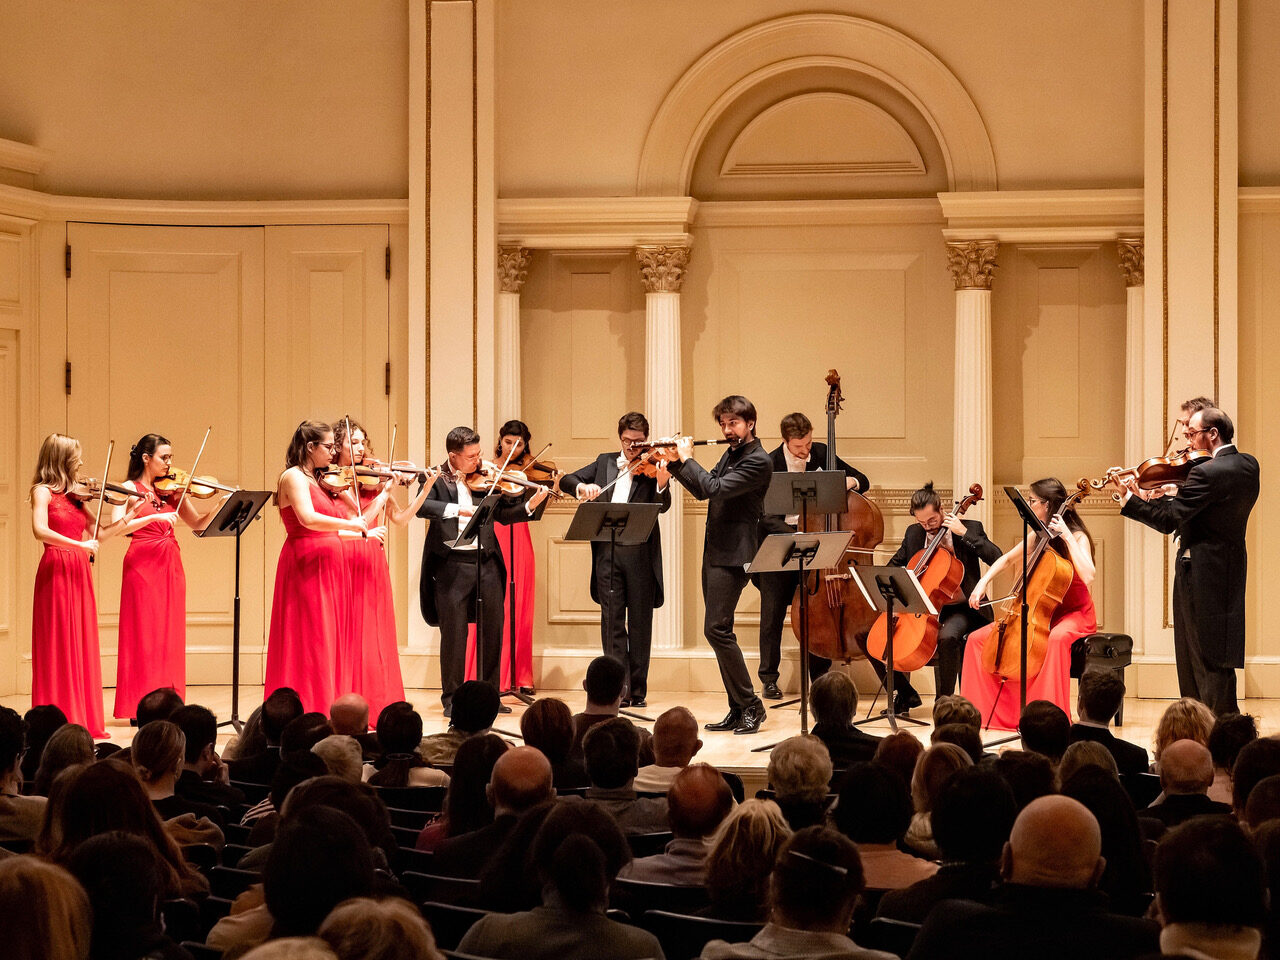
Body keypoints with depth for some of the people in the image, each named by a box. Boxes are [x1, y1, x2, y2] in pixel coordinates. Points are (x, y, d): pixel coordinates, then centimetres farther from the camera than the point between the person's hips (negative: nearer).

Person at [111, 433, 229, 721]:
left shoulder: (172, 490, 11)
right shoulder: (130, 489, -2)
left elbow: (198, 524, 8)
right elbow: (117, 527, -16)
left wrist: (220, 505, -6)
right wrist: (154, 517, -25)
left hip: (170, 567, 5)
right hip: (142, 565, -5)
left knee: (170, 636, 4)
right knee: (144, 635, -4)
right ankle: (141, 704, -1)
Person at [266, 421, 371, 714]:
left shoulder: (316, 480, 18)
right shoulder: (293, 477, -8)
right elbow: (308, 519, -24)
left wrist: (364, 534, 19)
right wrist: (351, 525, -19)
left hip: (327, 566, 9)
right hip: (306, 564, -9)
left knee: (328, 643, 7)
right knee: (309, 642, -9)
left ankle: (324, 711, 9)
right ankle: (305, 712, -7)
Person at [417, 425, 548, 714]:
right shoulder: (436, 478, -1)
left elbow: (503, 514, 7)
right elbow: (421, 506, -18)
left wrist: (531, 505, -9)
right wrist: (457, 508, -28)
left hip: (486, 561, 4)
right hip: (451, 563, -4)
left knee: (493, 629, 7)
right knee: (454, 631, 0)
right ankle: (451, 698, 11)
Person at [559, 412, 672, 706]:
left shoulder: (653, 468, 3)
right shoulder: (605, 462, 14)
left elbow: (662, 507, -11)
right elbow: (565, 481, 13)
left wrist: (662, 483, -30)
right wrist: (582, 486, -9)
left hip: (640, 552, -2)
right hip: (607, 550, 2)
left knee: (640, 623, 4)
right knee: (612, 621, -2)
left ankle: (637, 690, 12)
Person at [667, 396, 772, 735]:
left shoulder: (758, 461, -14)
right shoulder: (731, 455, 16)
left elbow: (715, 488, -22)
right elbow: (701, 491, 22)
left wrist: (687, 458, -12)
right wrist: (675, 462, 12)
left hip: (733, 555, -10)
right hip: (714, 551, 10)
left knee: (716, 629, -14)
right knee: (719, 631, 9)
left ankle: (751, 705, -7)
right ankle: (738, 710, 13)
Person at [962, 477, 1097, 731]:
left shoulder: (1077, 537, -13)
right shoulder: (1038, 537, 7)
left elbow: (1087, 576, -31)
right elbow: (1007, 560, 21)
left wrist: (1067, 537, -29)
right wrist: (983, 582, 4)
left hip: (1074, 614, -7)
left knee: (1056, 638, -43)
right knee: (977, 639, -5)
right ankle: (984, 710, 1)